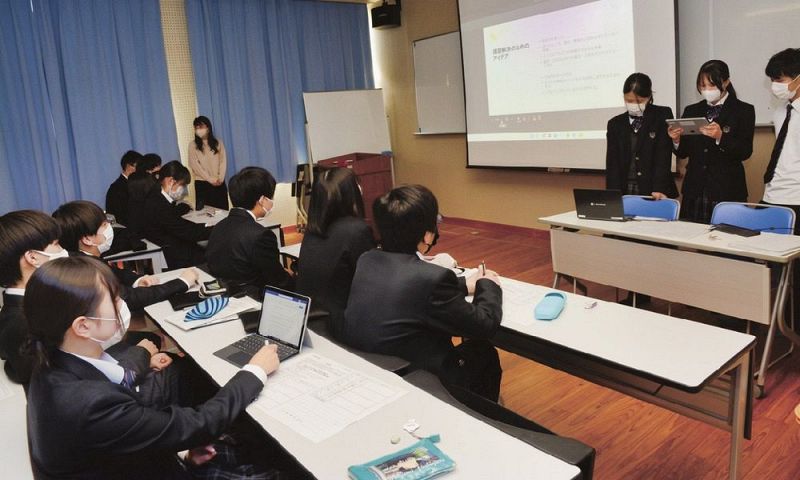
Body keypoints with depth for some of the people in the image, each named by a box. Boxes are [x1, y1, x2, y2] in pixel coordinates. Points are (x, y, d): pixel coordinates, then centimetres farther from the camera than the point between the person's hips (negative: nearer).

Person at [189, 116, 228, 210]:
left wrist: (220, 178, -11)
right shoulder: (193, 145, 2)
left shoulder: (218, 143, 8)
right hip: (202, 183, -2)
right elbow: (195, 165, -5)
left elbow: (223, 161, 3)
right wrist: (210, 179, -13)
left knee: (222, 210, 2)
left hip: (219, 183, 2)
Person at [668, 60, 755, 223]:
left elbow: (745, 152, -6)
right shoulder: (691, 111, 13)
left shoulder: (744, 111, 3)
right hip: (694, 191, 3)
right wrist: (677, 140, -9)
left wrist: (721, 137, -21)